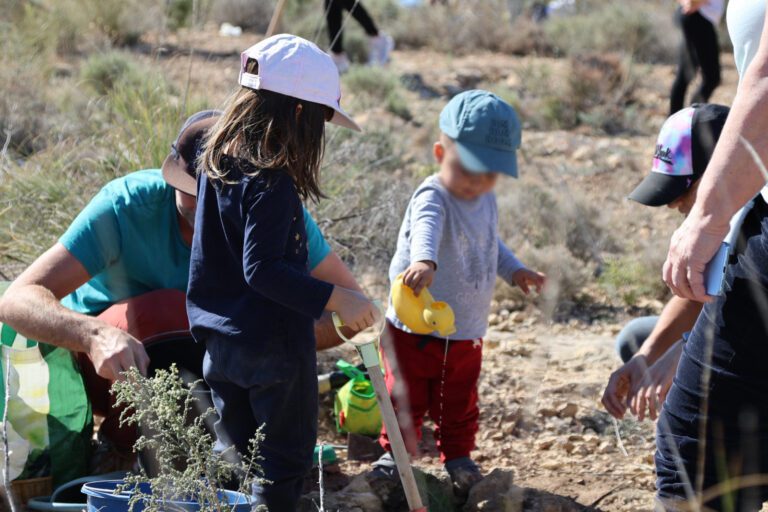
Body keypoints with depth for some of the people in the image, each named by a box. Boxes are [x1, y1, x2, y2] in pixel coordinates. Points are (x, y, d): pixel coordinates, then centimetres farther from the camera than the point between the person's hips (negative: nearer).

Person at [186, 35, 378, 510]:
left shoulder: (219, 162, 4)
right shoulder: (272, 185, -22)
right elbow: (262, 269, -27)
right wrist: (336, 299, -27)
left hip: (221, 341, 8)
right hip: (273, 346, -8)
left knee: (232, 453, 19)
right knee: (285, 458, 7)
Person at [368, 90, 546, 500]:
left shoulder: (487, 201, 0)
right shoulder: (432, 198, -26)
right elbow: (426, 228, -50)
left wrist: (515, 271, 8)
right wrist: (424, 262, -70)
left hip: (466, 334, 6)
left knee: (459, 405, 19)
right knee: (406, 399, 12)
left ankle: (458, 455, 38)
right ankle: (394, 451, 33)